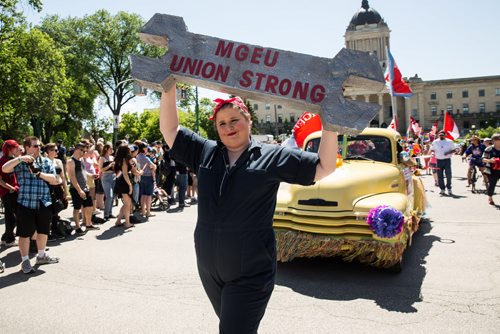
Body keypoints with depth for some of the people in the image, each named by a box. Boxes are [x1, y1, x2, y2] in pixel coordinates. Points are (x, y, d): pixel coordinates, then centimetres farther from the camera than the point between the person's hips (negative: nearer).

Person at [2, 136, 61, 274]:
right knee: (25, 233, 3)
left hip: (44, 203, 4)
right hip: (26, 204, -4)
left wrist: (39, 173, -15)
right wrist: (20, 158, -24)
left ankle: (41, 256, 34)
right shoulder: (20, 162, -1)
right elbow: (4, 169, -17)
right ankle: (25, 261, 16)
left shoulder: (46, 161, 7)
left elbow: (54, 179, -2)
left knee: (43, 231, 16)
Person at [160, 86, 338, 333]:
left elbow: (323, 167, -4)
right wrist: (169, 89, 1)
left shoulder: (271, 156, -3)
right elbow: (169, 129, 8)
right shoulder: (204, 152, 6)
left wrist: (330, 127, -13)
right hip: (209, 270, 5)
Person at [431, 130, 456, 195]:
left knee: (448, 175, -6)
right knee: (440, 176, 2)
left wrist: (448, 153, -14)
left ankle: (449, 189, 8)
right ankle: (442, 189, 11)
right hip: (439, 160, 2)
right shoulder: (435, 142, 10)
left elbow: (453, 150, 6)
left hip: (447, 160, -2)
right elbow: (432, 150, 13)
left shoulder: (450, 142, 4)